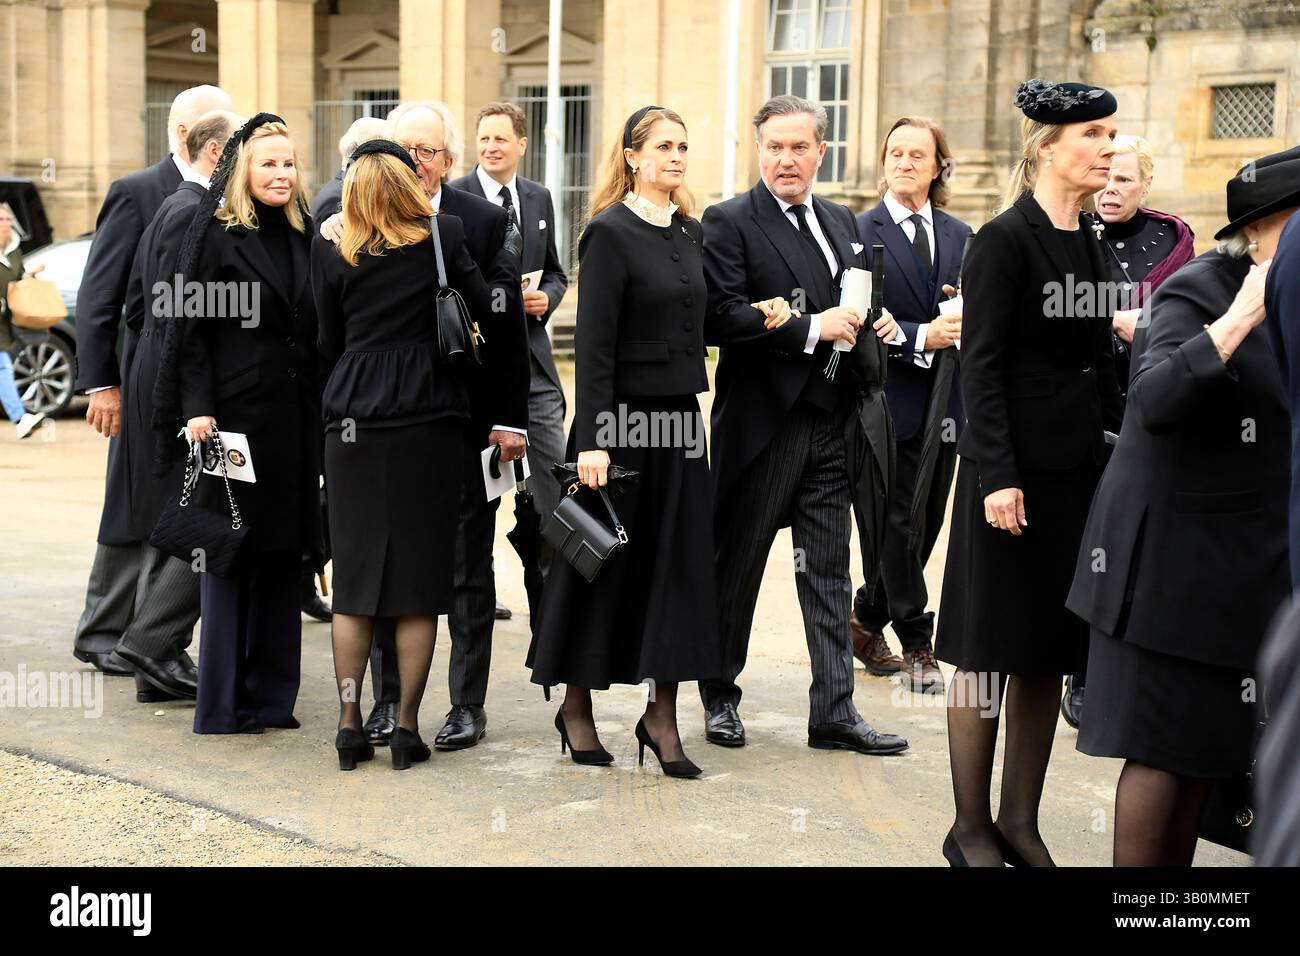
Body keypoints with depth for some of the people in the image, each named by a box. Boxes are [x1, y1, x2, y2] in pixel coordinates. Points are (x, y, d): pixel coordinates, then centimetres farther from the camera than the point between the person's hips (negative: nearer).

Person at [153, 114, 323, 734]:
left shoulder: (302, 237, 12)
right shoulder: (217, 235, -4)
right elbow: (191, 329, -8)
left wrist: (320, 416, 9)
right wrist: (197, 409, -17)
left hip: (293, 418, 6)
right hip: (235, 414, -6)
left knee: (281, 550, 9)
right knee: (231, 549, 0)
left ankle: (269, 695, 17)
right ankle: (221, 703, 7)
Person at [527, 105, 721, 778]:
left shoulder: (689, 231, 12)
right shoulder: (610, 233, -9)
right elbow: (594, 343, -15)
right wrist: (591, 440, -20)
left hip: (679, 416, 7)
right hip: (621, 417, -6)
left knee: (677, 561, 4)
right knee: (604, 561, 3)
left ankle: (661, 715, 10)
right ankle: (576, 707, 18)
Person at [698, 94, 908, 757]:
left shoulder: (841, 223, 16)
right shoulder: (730, 222, -6)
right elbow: (723, 318, -17)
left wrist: (881, 324, 5)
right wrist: (812, 328, -22)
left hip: (835, 423, 6)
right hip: (762, 423, -6)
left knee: (829, 573, 7)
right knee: (736, 567, 6)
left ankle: (834, 711, 12)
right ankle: (720, 698, 21)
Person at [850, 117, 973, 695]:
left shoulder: (959, 236, 12)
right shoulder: (861, 233, -5)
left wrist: (964, 315, -10)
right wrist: (922, 337, -21)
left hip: (945, 402, 6)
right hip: (893, 400, -5)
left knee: (926, 523, 11)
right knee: (901, 524, -1)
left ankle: (867, 618, 29)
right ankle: (916, 646, 10)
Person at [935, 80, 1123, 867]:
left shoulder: (1091, 244, 12)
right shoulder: (1005, 239, -10)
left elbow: (1100, 364, 15)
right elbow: (981, 365, -15)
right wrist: (996, 476, -20)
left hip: (1080, 471, 8)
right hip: (1018, 468, -7)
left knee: (1050, 652, 11)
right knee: (992, 648, 1)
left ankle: (1021, 823, 20)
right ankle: (971, 830, 11)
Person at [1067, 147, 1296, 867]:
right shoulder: (1194, 294, -13)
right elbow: (1154, 403, -30)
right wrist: (1240, 318, -34)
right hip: (1174, 555, -8)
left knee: (1208, 744, 12)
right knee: (1165, 747, -4)